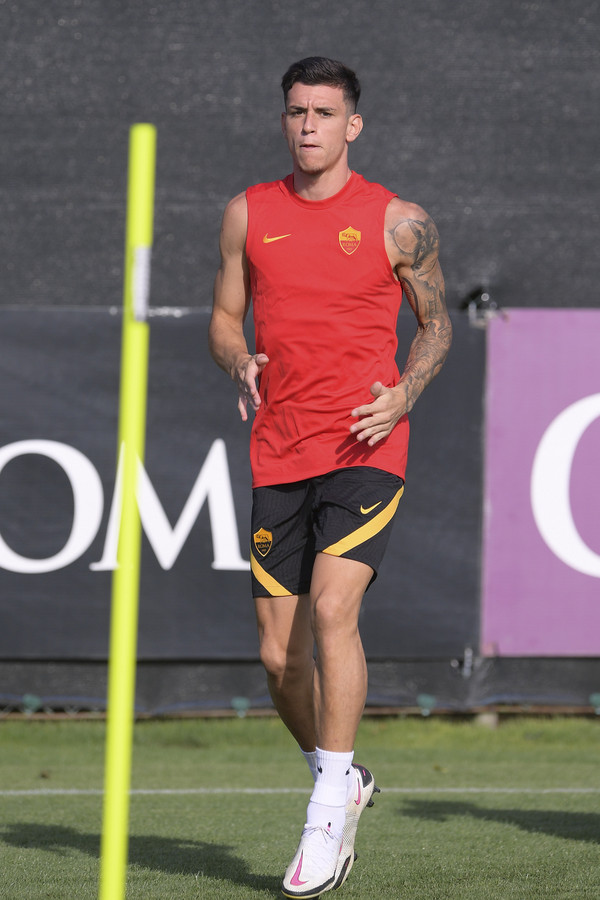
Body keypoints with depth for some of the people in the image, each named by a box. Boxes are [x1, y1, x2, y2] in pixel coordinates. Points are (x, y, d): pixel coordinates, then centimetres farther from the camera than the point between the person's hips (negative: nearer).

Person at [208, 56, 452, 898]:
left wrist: (403, 394, -8)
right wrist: (239, 363, -6)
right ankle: (341, 781, 28)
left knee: (332, 607, -22)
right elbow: (225, 317, 16)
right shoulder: (248, 213, 9)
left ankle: (329, 807, -14)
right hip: (278, 456, 4)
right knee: (280, 655, 4)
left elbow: (437, 321, 10)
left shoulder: (398, 221, 1)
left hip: (365, 449, -4)